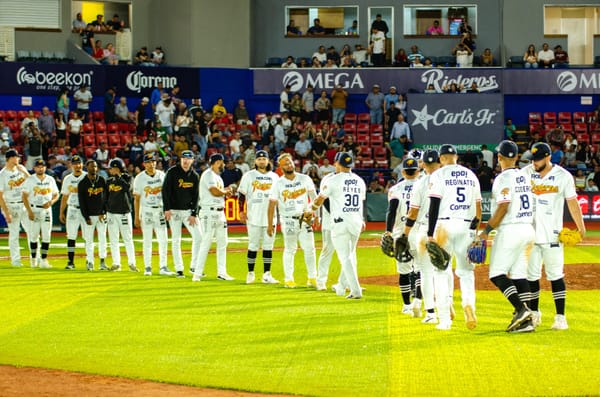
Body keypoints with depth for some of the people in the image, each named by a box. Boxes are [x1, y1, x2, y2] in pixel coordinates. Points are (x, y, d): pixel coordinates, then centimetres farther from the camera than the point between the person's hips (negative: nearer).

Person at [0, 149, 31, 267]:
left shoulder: (21, 168, 6)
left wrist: (23, 171, -9)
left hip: (24, 205, 5)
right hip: (12, 206, -5)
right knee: (14, 234, 0)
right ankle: (15, 259, 7)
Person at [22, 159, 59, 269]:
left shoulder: (50, 180, 8)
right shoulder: (30, 180, -2)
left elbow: (56, 195, 14)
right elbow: (24, 196, -5)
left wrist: (51, 202, -8)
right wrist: (29, 211, -14)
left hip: (47, 210, 3)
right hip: (34, 210, -3)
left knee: (46, 236, -3)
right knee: (33, 236, 0)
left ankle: (44, 260, -1)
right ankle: (34, 260, 12)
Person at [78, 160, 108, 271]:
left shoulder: (102, 181, 5)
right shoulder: (82, 183, -2)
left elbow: (106, 197, 7)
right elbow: (82, 202, -3)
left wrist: (104, 212, -3)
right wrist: (86, 218, -8)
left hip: (101, 215, 2)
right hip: (89, 215, -2)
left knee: (102, 238, 3)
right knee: (89, 240, 0)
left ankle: (103, 262, 8)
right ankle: (90, 262, 6)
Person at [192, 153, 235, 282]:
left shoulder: (217, 176, 19)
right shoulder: (208, 175, -11)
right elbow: (215, 191, -22)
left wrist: (226, 191, -2)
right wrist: (227, 191, -5)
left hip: (220, 212, 10)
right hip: (209, 212, -10)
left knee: (222, 243, 10)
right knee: (206, 243, -10)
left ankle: (221, 272, 15)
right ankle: (197, 273, -8)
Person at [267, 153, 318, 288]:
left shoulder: (305, 179, 3)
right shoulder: (278, 184, -3)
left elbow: (314, 197, 5)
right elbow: (272, 204, -4)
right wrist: (270, 224, -10)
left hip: (304, 218, 2)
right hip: (288, 220, -2)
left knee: (309, 248, 0)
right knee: (290, 249, 1)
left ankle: (312, 278, 8)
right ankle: (288, 279, 9)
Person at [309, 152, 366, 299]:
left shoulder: (333, 180, -6)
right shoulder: (360, 181, 10)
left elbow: (320, 198, 5)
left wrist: (311, 209, 25)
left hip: (341, 223, -5)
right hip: (357, 221, 5)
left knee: (345, 257, -5)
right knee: (350, 254, 19)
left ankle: (356, 290, -13)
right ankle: (342, 286, 29)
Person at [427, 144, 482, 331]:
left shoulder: (438, 175, -2)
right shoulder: (471, 175, 14)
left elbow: (434, 205, -8)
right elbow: (478, 206, 13)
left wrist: (430, 233, -7)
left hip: (445, 224, -3)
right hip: (466, 226, 4)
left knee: (441, 271, 4)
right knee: (466, 271, 9)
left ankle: (445, 318, -2)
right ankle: (469, 305, -18)